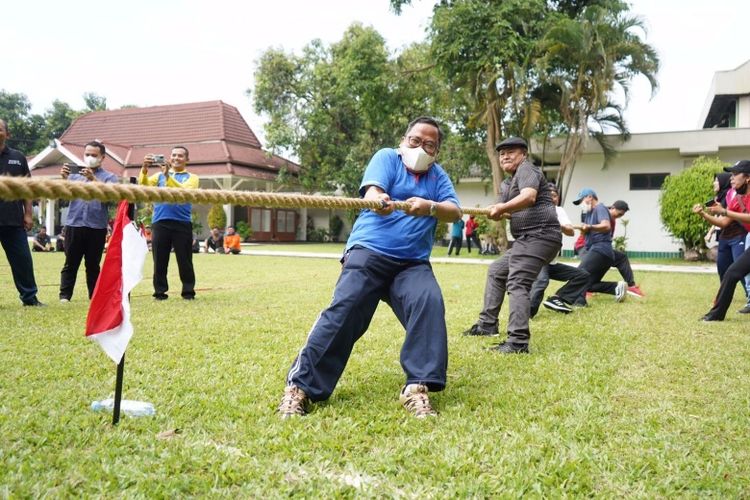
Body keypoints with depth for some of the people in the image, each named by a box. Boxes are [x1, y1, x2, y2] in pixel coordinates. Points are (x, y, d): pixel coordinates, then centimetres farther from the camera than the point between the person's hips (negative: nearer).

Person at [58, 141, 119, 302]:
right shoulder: (75, 174, 14)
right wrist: (64, 178, -17)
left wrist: (93, 179, -23)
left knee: (93, 265, 6)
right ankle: (64, 295, 6)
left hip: (97, 227, -1)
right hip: (74, 224, 1)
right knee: (70, 263, 3)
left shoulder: (109, 177, 8)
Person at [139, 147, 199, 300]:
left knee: (185, 260, 0)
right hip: (160, 223, 2)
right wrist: (144, 169, -21)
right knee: (160, 260, 4)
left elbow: (185, 192, -14)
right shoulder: (159, 175, 16)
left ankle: (188, 291, 10)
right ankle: (160, 291, 12)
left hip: (182, 223, -2)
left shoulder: (192, 177, 8)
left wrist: (168, 176, -24)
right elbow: (144, 184, -3)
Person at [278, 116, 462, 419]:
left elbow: (455, 212, 4)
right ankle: (300, 387, -10)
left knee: (429, 305, -25)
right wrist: (379, 200, -37)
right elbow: (371, 191, -11)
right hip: (369, 252, -3)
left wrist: (430, 207, -20)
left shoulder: (438, 175, 19)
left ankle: (417, 387, -22)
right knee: (343, 313, -17)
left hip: (413, 263, 3)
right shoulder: (386, 157, 9)